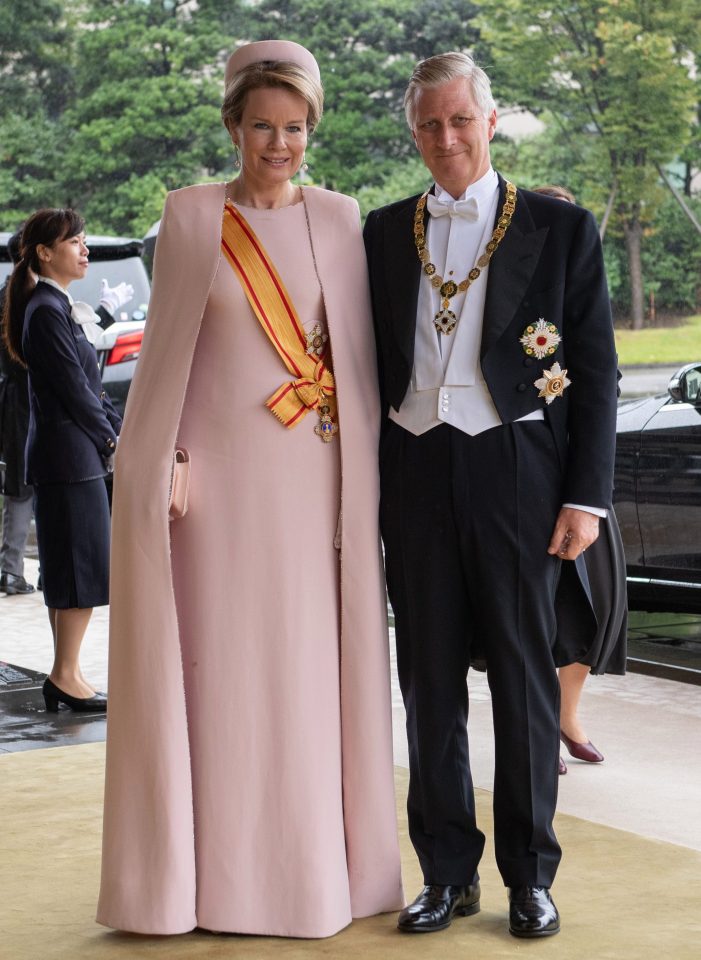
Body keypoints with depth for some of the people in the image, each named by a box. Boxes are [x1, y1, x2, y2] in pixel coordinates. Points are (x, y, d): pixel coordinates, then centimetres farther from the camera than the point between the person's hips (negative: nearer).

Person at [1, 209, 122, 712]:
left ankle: (65, 676, 17)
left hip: (79, 453, 10)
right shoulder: (46, 311, -14)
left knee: (70, 573, 12)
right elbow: (73, 388, -16)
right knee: (82, 567, -6)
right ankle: (66, 676, -1)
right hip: (69, 456, -10)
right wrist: (110, 439, -5)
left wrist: (119, 429, 7)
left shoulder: (63, 307, 16)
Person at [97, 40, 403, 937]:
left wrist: (364, 480, 0)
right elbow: (165, 348, 3)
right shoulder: (192, 216, 2)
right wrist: (159, 467, -4)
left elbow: (359, 349, 7)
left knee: (316, 665, 6)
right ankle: (223, 871, 11)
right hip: (224, 472, -2)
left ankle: (316, 860, 18)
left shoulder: (338, 219, 7)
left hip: (317, 476, 2)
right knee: (223, 666, 2)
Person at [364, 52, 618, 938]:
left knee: (525, 677, 4)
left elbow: (597, 374, 1)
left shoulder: (561, 229, 2)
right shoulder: (383, 234, 10)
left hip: (517, 470, -3)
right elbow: (372, 364, 12)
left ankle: (530, 875, 15)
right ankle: (447, 871, 18)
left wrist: (586, 496, -6)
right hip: (416, 474, 3)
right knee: (429, 680, 7)